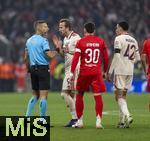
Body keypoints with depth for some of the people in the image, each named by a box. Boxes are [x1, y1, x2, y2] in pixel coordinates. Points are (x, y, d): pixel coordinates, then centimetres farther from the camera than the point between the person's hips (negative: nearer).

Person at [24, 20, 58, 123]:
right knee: (44, 95, -4)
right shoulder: (43, 40, -10)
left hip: (33, 68, 7)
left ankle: (27, 117, 10)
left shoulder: (29, 41, 13)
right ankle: (42, 121, -4)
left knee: (35, 95, 17)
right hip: (43, 68, -7)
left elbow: (26, 58, 16)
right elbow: (50, 55, -18)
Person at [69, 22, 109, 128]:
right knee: (98, 96, -1)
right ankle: (98, 120, -10)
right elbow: (106, 58, 9)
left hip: (84, 72, -1)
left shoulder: (81, 42, -1)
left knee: (80, 95, 14)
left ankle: (80, 121, 16)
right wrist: (105, 71, 21)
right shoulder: (101, 41, 5)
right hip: (97, 72, 1)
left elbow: (76, 58, -7)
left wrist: (72, 73, -7)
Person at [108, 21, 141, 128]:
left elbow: (116, 56, -14)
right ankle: (123, 121, 12)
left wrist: (110, 71, -10)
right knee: (123, 95, 14)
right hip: (130, 71, 6)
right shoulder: (134, 40, 13)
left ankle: (127, 115, -25)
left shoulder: (119, 39, -7)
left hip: (120, 70, -6)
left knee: (119, 96, -5)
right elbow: (137, 58, 13)